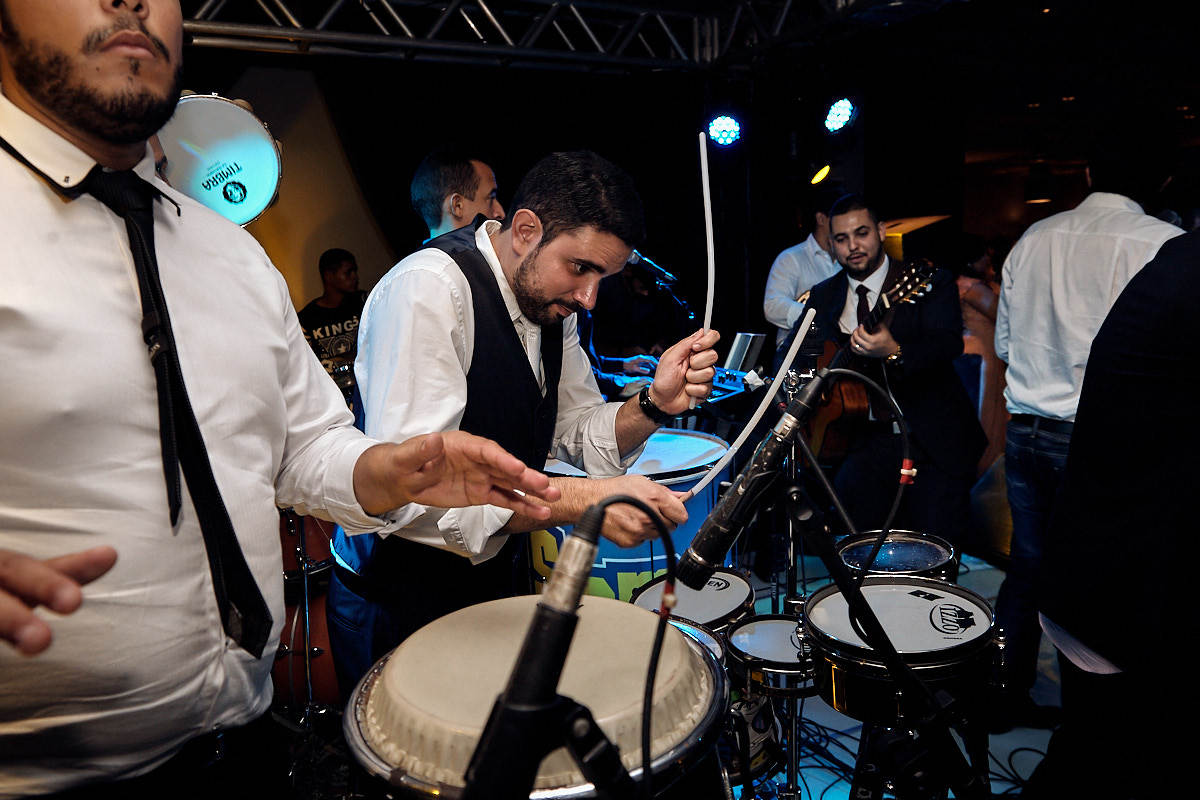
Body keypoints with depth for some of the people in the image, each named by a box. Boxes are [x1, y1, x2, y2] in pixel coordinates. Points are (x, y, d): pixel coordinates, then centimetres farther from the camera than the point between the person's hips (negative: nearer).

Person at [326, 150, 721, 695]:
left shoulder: (549, 298, 1)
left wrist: (654, 405, -16)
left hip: (498, 581, 8)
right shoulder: (428, 288, -25)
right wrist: (587, 500, -37)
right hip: (402, 604, -8)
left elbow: (580, 435, 4)